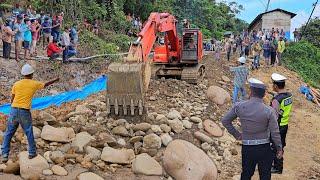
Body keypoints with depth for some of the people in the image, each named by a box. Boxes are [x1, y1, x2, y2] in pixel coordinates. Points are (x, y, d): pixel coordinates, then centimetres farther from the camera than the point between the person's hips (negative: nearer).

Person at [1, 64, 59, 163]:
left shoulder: (16, 84, 5)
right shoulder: (34, 84, 2)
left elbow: (12, 99, 8)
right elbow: (46, 84, 21)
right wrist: (55, 80, 39)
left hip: (14, 110, 2)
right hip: (25, 112, -2)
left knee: (8, 133, 10)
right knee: (29, 132, 13)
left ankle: (5, 154, 8)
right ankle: (32, 152, 22)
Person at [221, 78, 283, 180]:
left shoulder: (239, 106, -10)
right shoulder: (269, 111, -14)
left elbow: (225, 121, 0)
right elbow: (275, 133, -10)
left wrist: (236, 134, 9)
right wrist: (279, 148, 5)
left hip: (247, 148, 1)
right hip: (264, 148, -1)